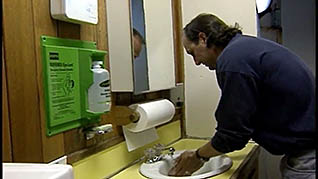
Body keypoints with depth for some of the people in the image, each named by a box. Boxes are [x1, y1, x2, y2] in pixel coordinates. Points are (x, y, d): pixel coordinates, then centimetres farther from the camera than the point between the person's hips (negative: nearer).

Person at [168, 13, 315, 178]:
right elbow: (238, 122, 14)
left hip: (306, 154, -9)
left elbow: (232, 134, -16)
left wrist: (198, 156, 2)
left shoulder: (232, 60, -22)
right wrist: (203, 155, 15)